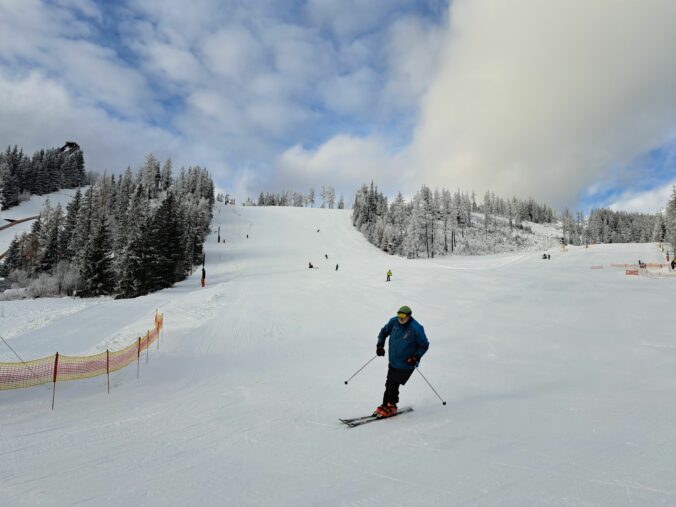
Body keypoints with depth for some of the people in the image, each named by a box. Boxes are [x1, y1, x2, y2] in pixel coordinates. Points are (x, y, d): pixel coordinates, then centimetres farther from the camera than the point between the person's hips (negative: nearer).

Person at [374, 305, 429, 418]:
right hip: (393, 362, 5)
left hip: (406, 365, -5)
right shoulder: (394, 322, -5)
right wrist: (380, 345, 3)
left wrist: (415, 357, -18)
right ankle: (385, 405, 28)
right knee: (388, 385, 11)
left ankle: (391, 407, 15)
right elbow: (384, 332, 13)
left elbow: (424, 345, -9)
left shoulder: (416, 329, -20)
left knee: (393, 385, -6)